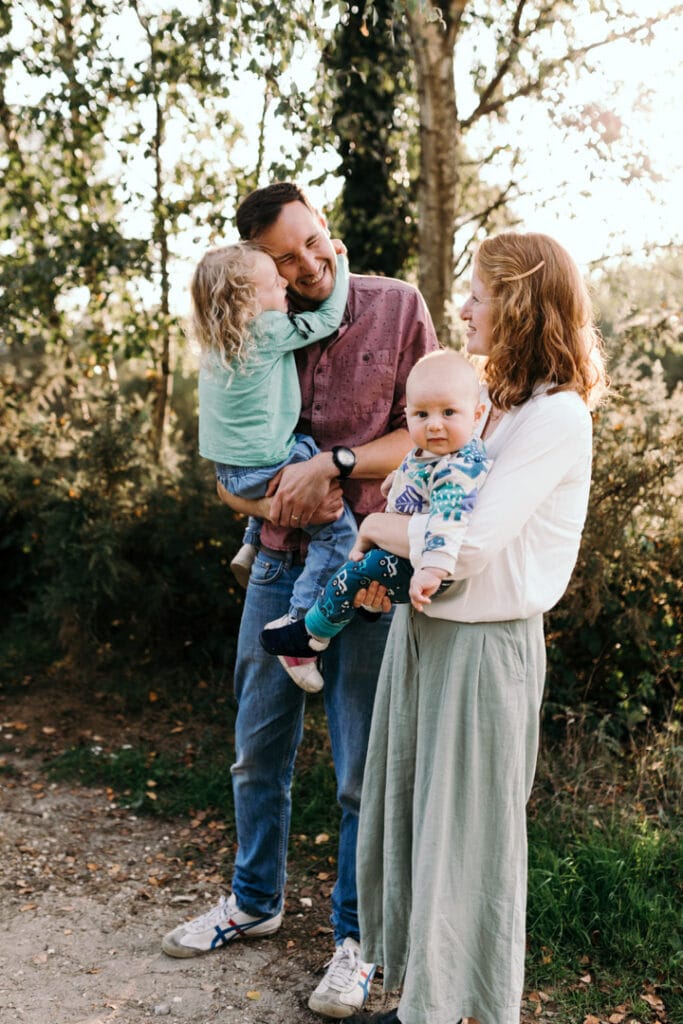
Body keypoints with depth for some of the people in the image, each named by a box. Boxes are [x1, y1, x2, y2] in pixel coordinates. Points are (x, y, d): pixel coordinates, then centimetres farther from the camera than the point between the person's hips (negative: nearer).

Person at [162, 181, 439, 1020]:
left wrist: (334, 463, -20)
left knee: (365, 768, 6)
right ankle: (255, 900, 40)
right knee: (259, 749, 16)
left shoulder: (398, 308, -5)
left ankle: (357, 935, 26)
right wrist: (276, 501, -16)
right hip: (280, 565, 4)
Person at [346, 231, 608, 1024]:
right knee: (401, 817, 16)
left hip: (483, 645, -9)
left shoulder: (556, 415, -16)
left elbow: (470, 543, -24)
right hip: (420, 626, 9)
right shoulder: (487, 402, 12)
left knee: (466, 836, 5)